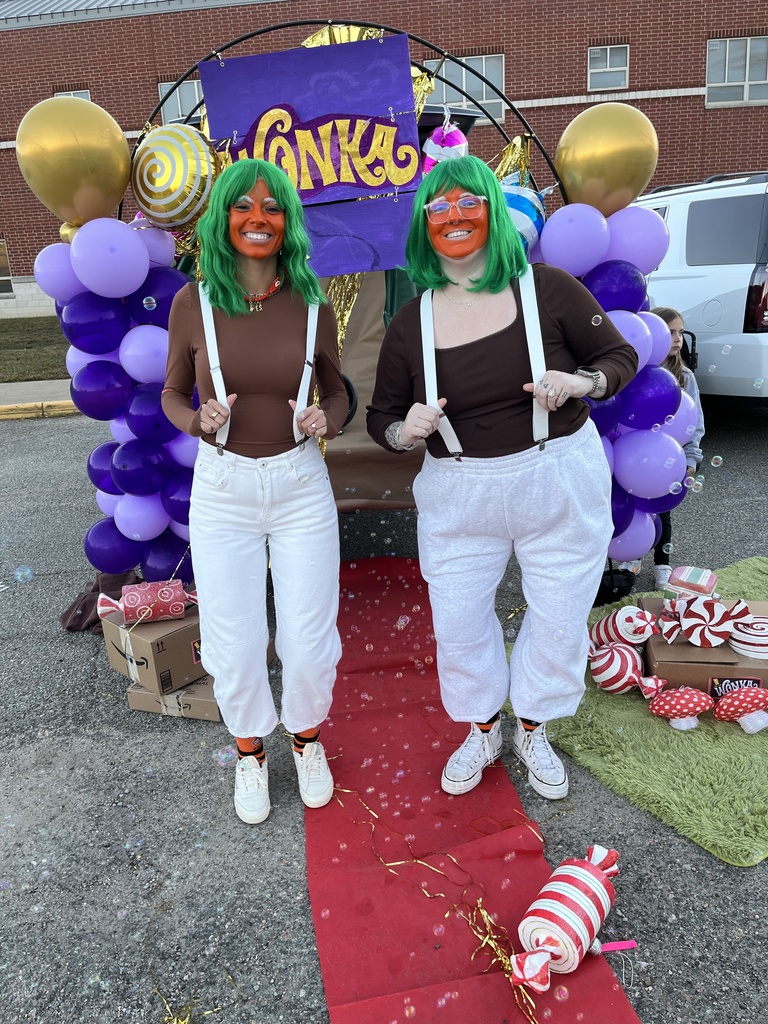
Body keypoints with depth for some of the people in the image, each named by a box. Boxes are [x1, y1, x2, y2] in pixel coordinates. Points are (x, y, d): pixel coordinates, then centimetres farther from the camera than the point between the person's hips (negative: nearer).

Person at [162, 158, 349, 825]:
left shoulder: (311, 303, -3)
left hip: (301, 483, 1)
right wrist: (199, 421, -16)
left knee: (309, 638, 7)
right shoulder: (193, 302, -4)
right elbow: (172, 395, 6)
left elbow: (337, 391, 9)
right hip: (222, 488, 0)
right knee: (235, 645, 7)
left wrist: (326, 420, -14)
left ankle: (308, 738, 39)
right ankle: (250, 751, 37)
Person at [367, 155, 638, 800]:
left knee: (558, 619, 11)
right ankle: (481, 731, 38)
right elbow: (381, 418, 6)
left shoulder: (548, 288, -7)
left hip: (562, 485, -1)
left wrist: (580, 382, -21)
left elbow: (621, 357, 1)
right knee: (458, 622, 9)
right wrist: (405, 430, -18)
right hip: (458, 498, 1)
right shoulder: (411, 324, -1)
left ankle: (533, 730, 39)